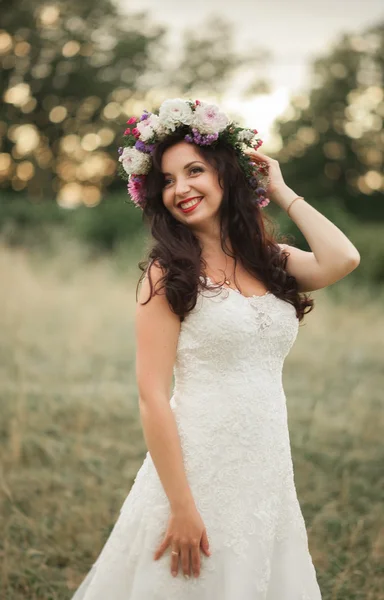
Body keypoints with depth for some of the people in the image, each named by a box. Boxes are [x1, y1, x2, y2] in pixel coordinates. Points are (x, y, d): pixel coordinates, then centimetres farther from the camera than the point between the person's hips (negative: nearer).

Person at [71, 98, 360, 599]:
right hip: (197, 473, -5)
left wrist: (282, 192, -1)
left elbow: (342, 261, -13)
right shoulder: (167, 274, -7)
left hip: (270, 477, 5)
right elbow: (153, 397, -13)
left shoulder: (270, 260, 7)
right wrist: (181, 506, -18)